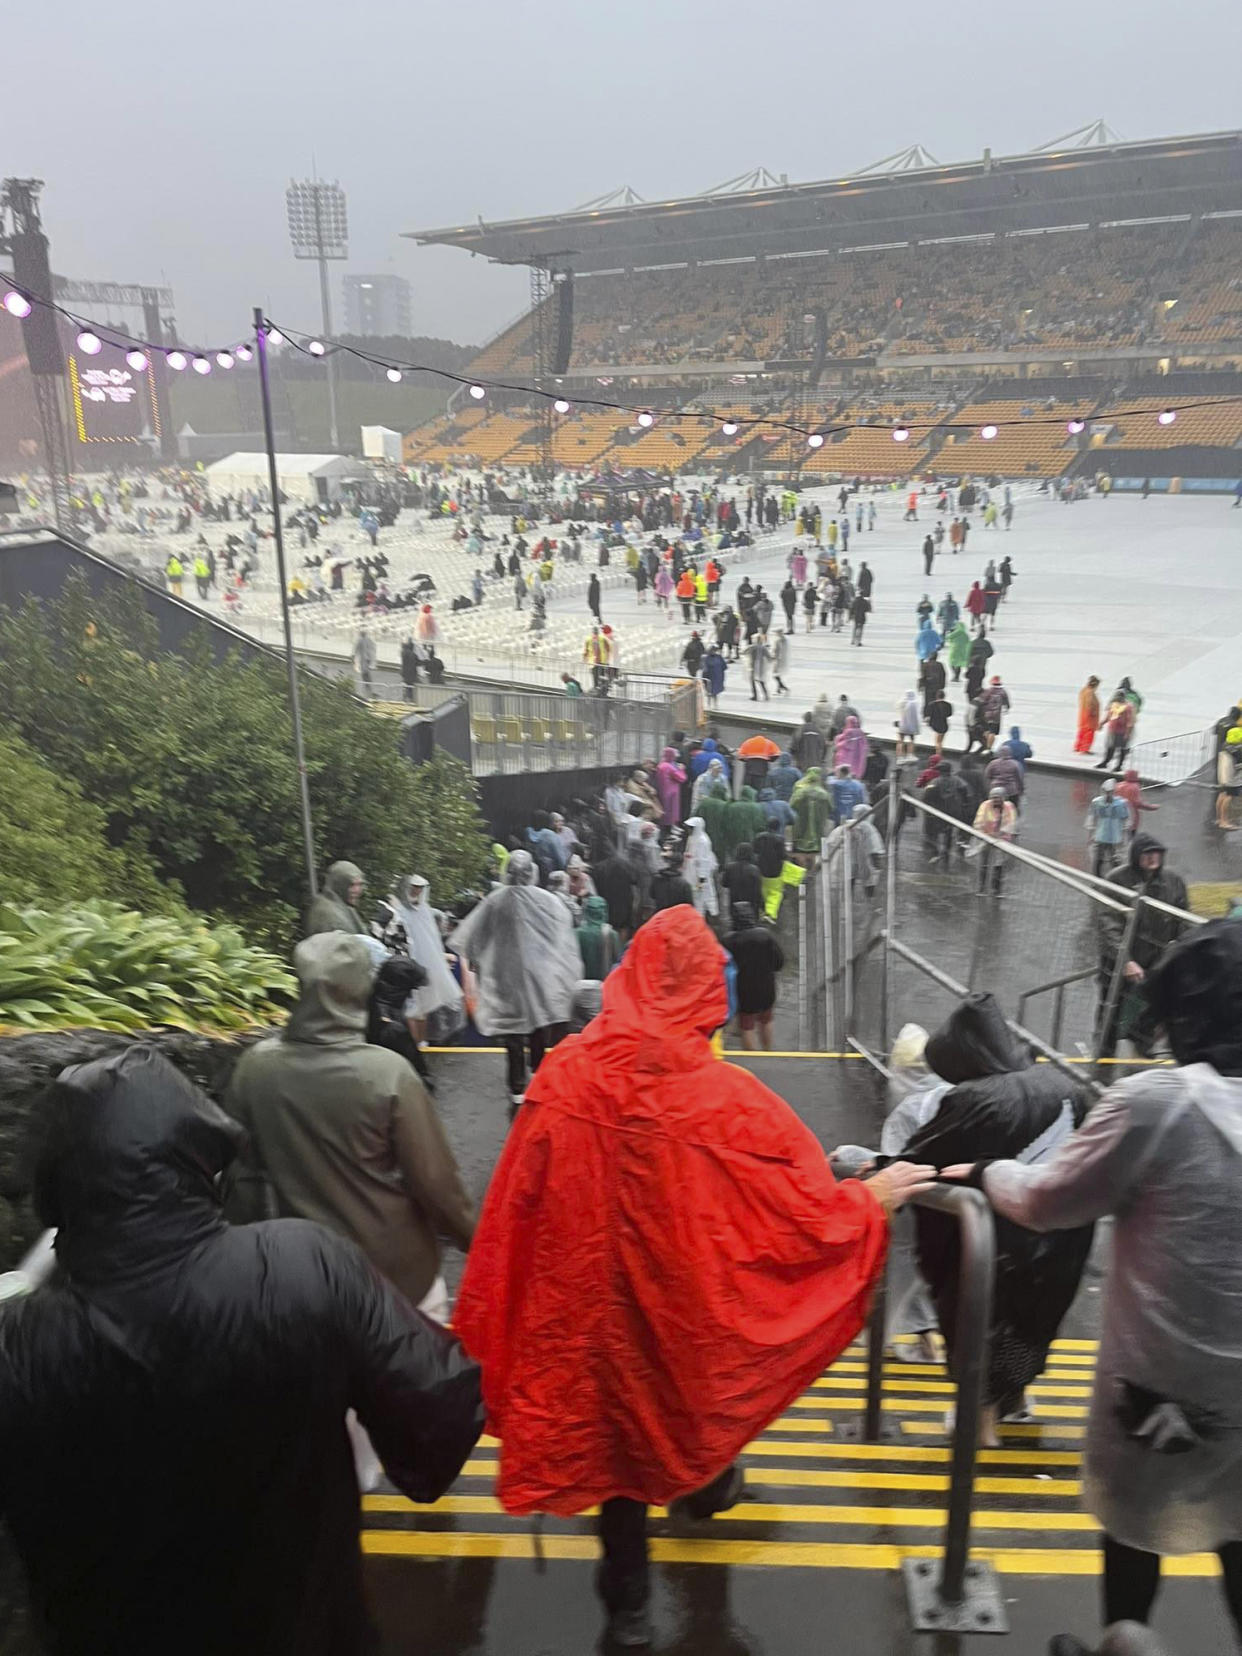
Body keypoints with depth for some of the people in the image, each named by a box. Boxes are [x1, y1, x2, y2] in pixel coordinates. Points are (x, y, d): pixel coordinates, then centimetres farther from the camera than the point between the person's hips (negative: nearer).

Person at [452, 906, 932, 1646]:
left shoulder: (565, 1077, -18)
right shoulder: (726, 1099, -25)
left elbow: (519, 1204, -8)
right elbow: (808, 1213, -18)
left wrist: (497, 1325, 6)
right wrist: (874, 1196, -1)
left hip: (592, 1302, 1)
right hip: (693, 1302, -1)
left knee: (616, 1426, 21)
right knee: (692, 1385, 30)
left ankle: (628, 1601, 37)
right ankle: (706, 1486, 59)